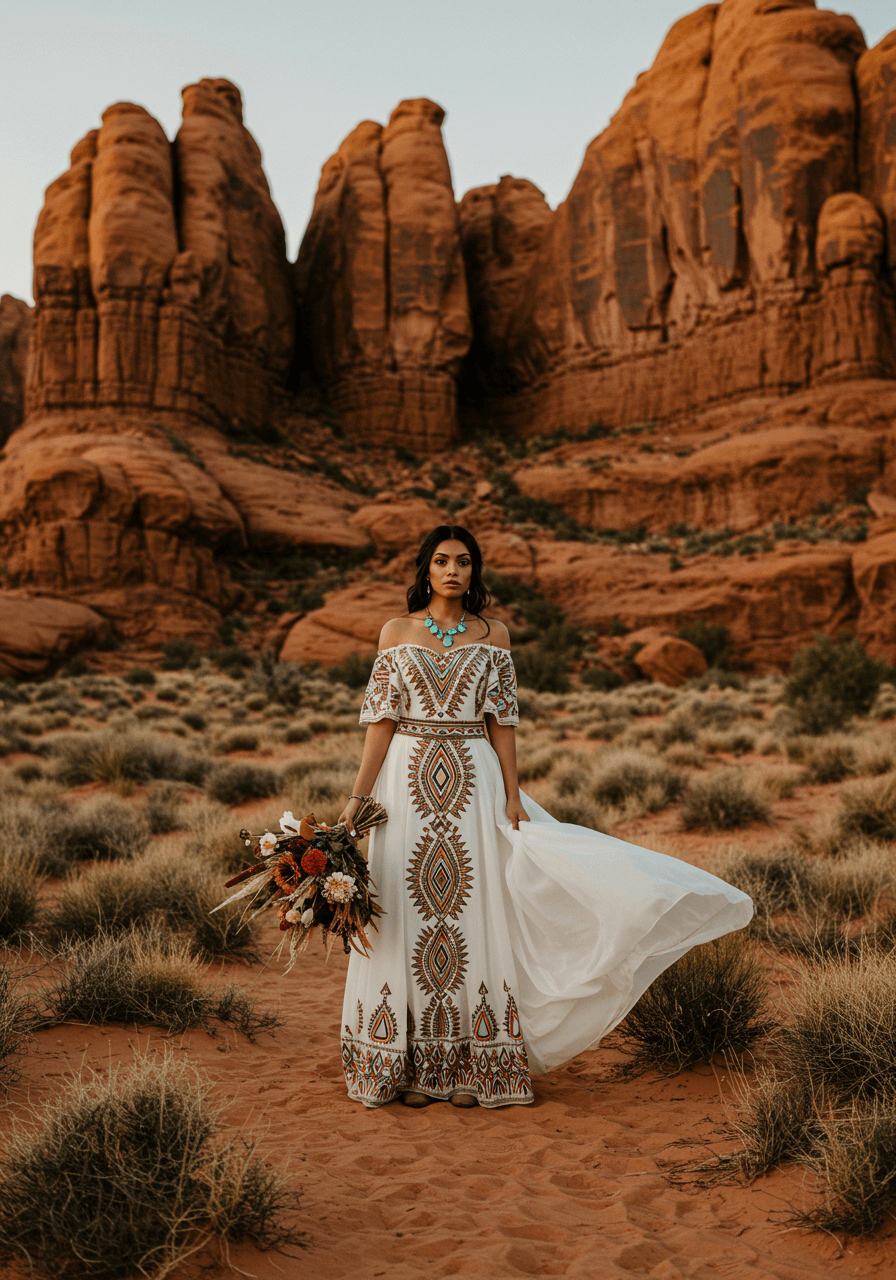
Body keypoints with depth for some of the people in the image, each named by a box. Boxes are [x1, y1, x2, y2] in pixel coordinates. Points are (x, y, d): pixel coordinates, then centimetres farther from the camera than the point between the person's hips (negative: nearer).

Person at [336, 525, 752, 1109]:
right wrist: (358, 796, -5)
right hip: (409, 782, 0)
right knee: (408, 910, 2)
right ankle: (415, 1065, 13)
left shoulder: (493, 635, 6)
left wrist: (512, 796, -3)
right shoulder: (397, 632, 5)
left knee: (472, 908, 1)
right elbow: (381, 720, 1)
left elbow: (502, 722, 4)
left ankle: (471, 1066, 12)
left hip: (472, 785, 0)